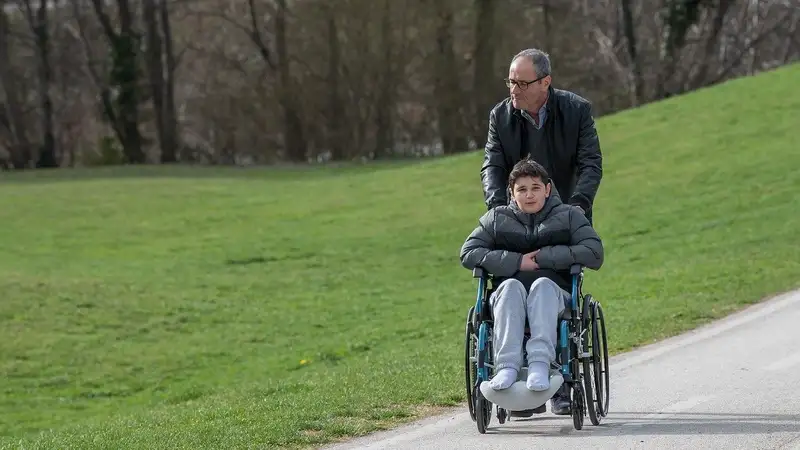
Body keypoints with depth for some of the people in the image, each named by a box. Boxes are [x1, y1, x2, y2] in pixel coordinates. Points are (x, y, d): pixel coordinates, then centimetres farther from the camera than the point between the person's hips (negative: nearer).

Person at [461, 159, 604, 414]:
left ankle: (540, 363, -53)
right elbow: (468, 254, 6)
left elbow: (594, 254, 0)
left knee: (543, 284, -36)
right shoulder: (496, 219, 17)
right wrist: (517, 262, -5)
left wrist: (545, 257, -5)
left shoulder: (568, 216, 14)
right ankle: (507, 366, -50)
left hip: (555, 297, -1)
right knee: (511, 286, -35)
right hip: (509, 298, 1)